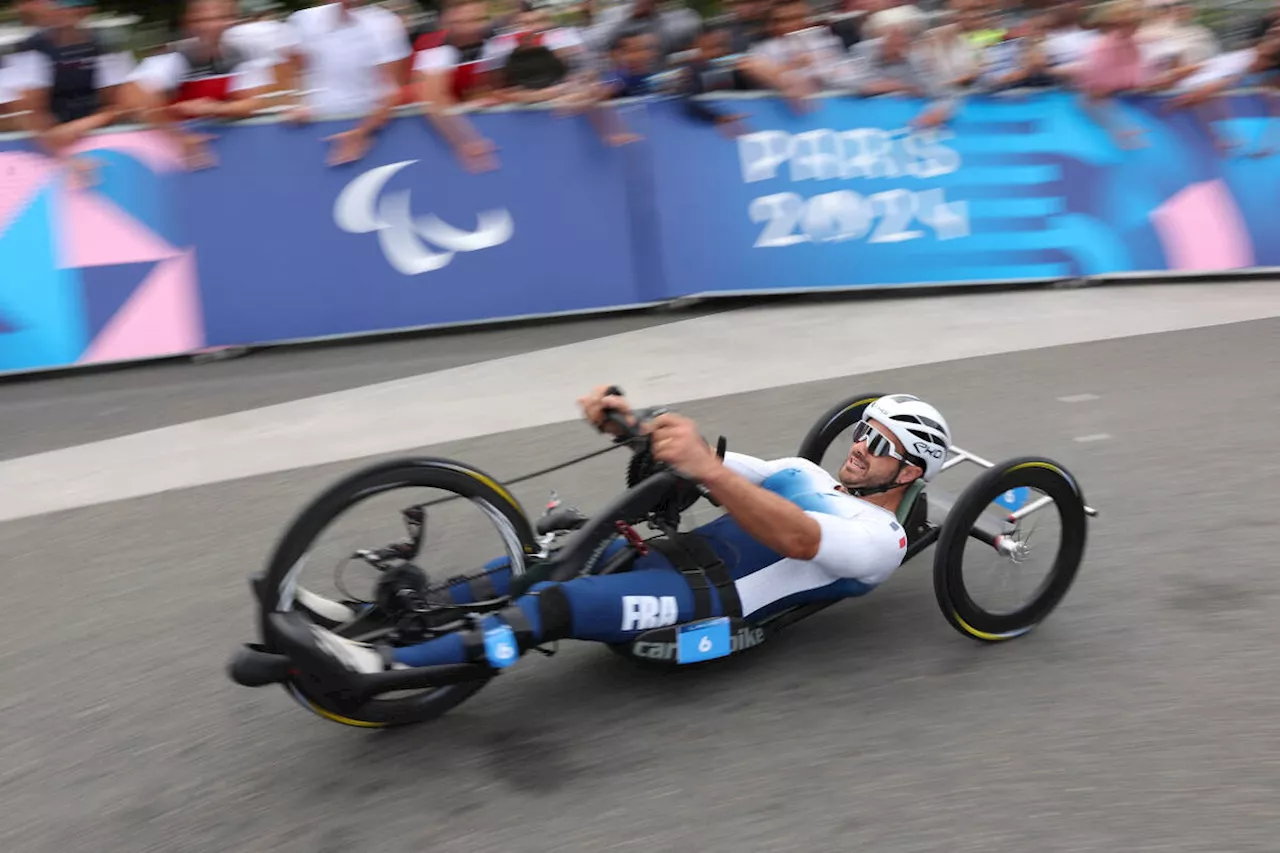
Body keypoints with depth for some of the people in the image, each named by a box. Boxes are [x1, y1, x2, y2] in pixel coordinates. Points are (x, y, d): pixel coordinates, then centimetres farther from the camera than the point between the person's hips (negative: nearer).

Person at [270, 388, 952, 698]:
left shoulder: (879, 540, 1)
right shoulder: (802, 471, 26)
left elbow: (796, 539, -22)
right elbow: (710, 462, 14)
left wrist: (705, 467, -37)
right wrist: (630, 425, -7)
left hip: (711, 601, -8)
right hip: (671, 554, 8)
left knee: (556, 605, -28)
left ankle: (380, 667, -35)